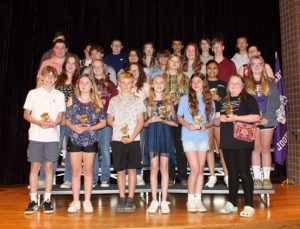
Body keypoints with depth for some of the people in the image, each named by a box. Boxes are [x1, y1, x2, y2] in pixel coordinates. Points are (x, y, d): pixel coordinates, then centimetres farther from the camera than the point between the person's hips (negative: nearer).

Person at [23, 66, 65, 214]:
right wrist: (39, 122, -14)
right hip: (35, 135, 0)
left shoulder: (59, 95, 8)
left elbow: (60, 117, 7)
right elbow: (26, 114, 4)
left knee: (48, 166, 4)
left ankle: (47, 200, 14)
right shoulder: (33, 93, 6)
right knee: (34, 166, 2)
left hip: (52, 136, 1)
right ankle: (33, 201, 12)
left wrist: (54, 123, -15)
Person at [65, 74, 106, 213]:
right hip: (74, 139, 1)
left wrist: (90, 128, -13)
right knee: (76, 171, 6)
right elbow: (66, 119, 6)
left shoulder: (97, 101, 2)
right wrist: (73, 127, -14)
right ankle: (75, 201, 17)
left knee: (88, 171, 7)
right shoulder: (72, 100, 5)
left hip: (91, 140, 0)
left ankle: (87, 201, 17)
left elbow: (103, 122, 2)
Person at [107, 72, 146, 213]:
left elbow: (140, 122, 0)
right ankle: (122, 199, 16)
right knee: (120, 170, 6)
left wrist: (131, 137, -11)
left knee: (132, 169, 3)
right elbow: (109, 120, 11)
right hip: (117, 139, 1)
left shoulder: (137, 100, 5)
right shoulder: (114, 100, 9)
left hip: (133, 139, -1)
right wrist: (119, 127, -7)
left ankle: (130, 199, 12)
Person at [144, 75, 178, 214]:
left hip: (165, 135, 0)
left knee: (164, 168, -1)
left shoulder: (169, 101, 9)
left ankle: (164, 201, 6)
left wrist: (163, 120, -11)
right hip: (152, 135, 0)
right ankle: (154, 201, 9)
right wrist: (150, 121, -13)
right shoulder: (148, 102, 8)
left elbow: (175, 123, 5)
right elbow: (144, 123, 7)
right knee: (154, 168, 1)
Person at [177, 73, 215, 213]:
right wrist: (187, 125, -15)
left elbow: (211, 121, 10)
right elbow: (179, 117, 3)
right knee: (195, 169, -8)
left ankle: (198, 199, 19)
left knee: (201, 170, 7)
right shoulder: (185, 99, 0)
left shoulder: (209, 100, 8)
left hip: (203, 137, 4)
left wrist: (206, 126, -11)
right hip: (189, 137, -3)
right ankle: (190, 199, 9)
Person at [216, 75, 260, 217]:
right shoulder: (224, 101, 16)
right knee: (232, 173, 12)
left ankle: (249, 205, 9)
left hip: (243, 142, -5)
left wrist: (236, 117, -18)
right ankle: (231, 203, 22)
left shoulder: (247, 99, -1)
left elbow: (256, 117, -14)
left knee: (244, 173, -1)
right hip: (227, 142, 5)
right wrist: (220, 119, -4)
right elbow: (216, 122, 19)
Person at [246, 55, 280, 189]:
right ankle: (257, 178, 9)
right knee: (256, 149, 3)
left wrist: (266, 117, -9)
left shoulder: (270, 83, 7)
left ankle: (266, 178, 11)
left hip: (267, 120, 1)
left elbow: (276, 102, 3)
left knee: (266, 149, 4)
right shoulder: (245, 83, 4)